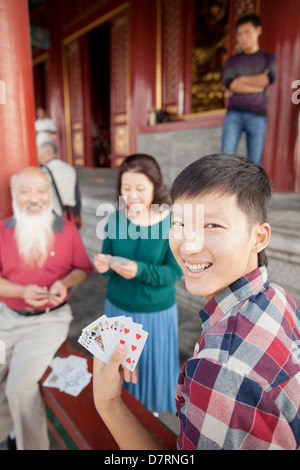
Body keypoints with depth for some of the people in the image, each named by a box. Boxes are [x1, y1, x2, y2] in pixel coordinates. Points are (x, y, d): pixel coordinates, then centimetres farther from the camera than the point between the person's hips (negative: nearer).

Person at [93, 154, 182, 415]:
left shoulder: (172, 222, -18)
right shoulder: (116, 218, -8)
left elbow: (174, 272, -18)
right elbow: (107, 258, -2)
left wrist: (139, 271, -34)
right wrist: (102, 266, -25)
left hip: (156, 312, -3)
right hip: (118, 307, 3)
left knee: (152, 364, 19)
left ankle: (151, 410, 50)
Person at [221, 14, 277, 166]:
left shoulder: (268, 58, 15)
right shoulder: (232, 60, 16)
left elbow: (268, 79, -6)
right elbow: (228, 83, -4)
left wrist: (239, 81, -1)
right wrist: (258, 83, -5)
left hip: (257, 116, 0)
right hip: (234, 114, 0)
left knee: (254, 162, 1)